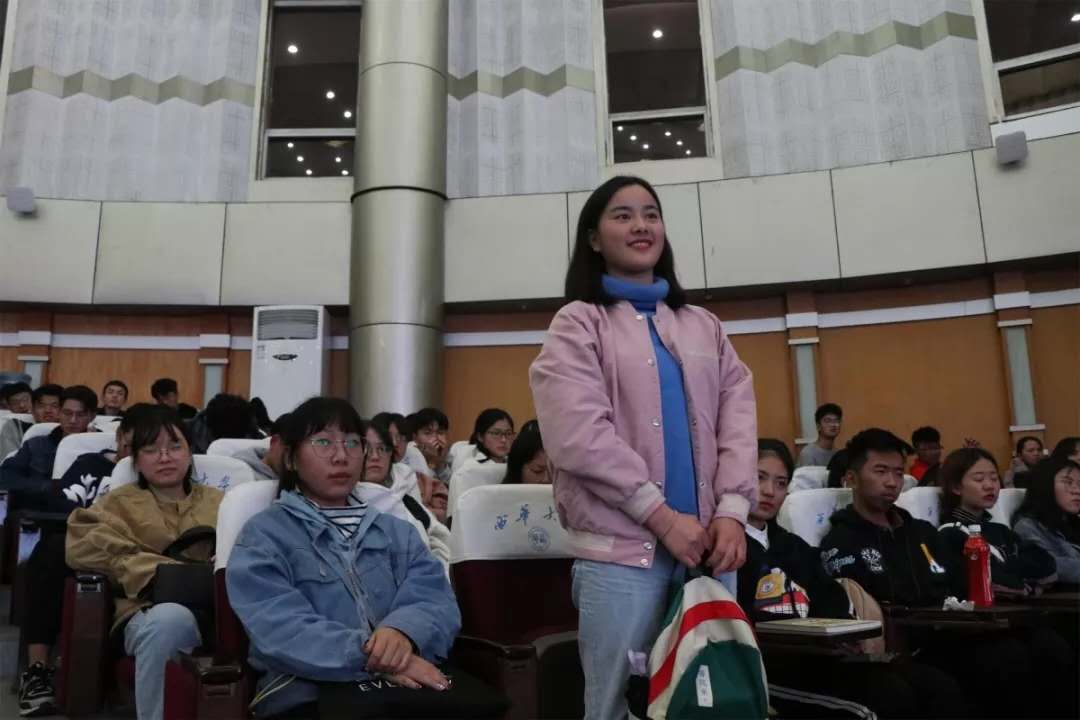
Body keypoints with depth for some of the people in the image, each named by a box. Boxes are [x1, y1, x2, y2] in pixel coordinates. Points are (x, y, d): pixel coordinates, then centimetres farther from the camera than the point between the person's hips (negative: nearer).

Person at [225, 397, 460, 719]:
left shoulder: (397, 531, 19)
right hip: (307, 692, -3)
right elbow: (279, 628, -10)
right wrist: (370, 656, -23)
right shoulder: (264, 535, 6)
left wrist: (403, 631, -19)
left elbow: (437, 599, 4)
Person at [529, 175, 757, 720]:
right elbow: (580, 435, -11)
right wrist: (662, 516, -13)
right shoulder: (578, 323, 2)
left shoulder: (704, 326, 17)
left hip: (707, 542, 5)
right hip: (620, 548, -4)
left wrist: (732, 510, -7)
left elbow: (738, 420, 8)